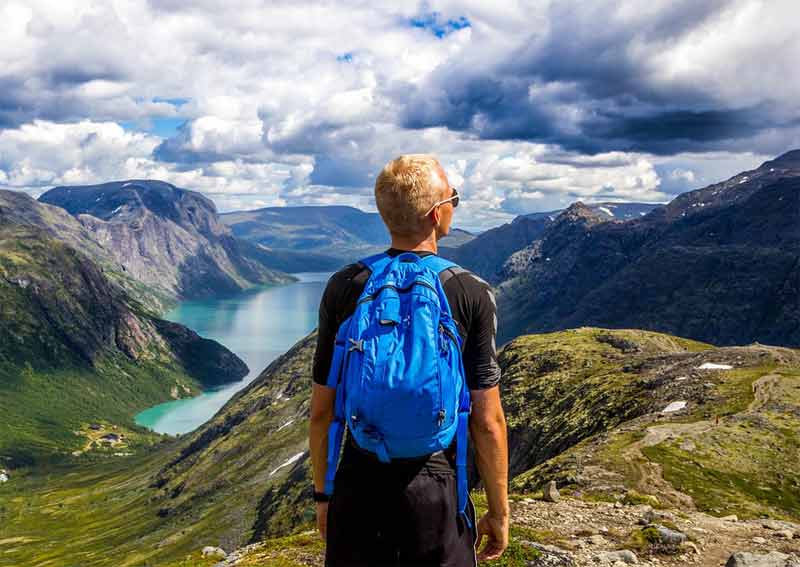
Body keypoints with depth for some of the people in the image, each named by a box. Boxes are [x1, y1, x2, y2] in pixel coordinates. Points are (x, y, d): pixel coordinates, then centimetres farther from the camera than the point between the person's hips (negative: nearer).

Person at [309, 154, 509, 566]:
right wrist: (498, 512, 3)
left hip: (357, 489, 2)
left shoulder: (343, 287, -4)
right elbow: (488, 422, -8)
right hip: (436, 493, -2)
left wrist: (322, 493, 13)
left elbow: (321, 410, 0)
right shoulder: (472, 294, -10)